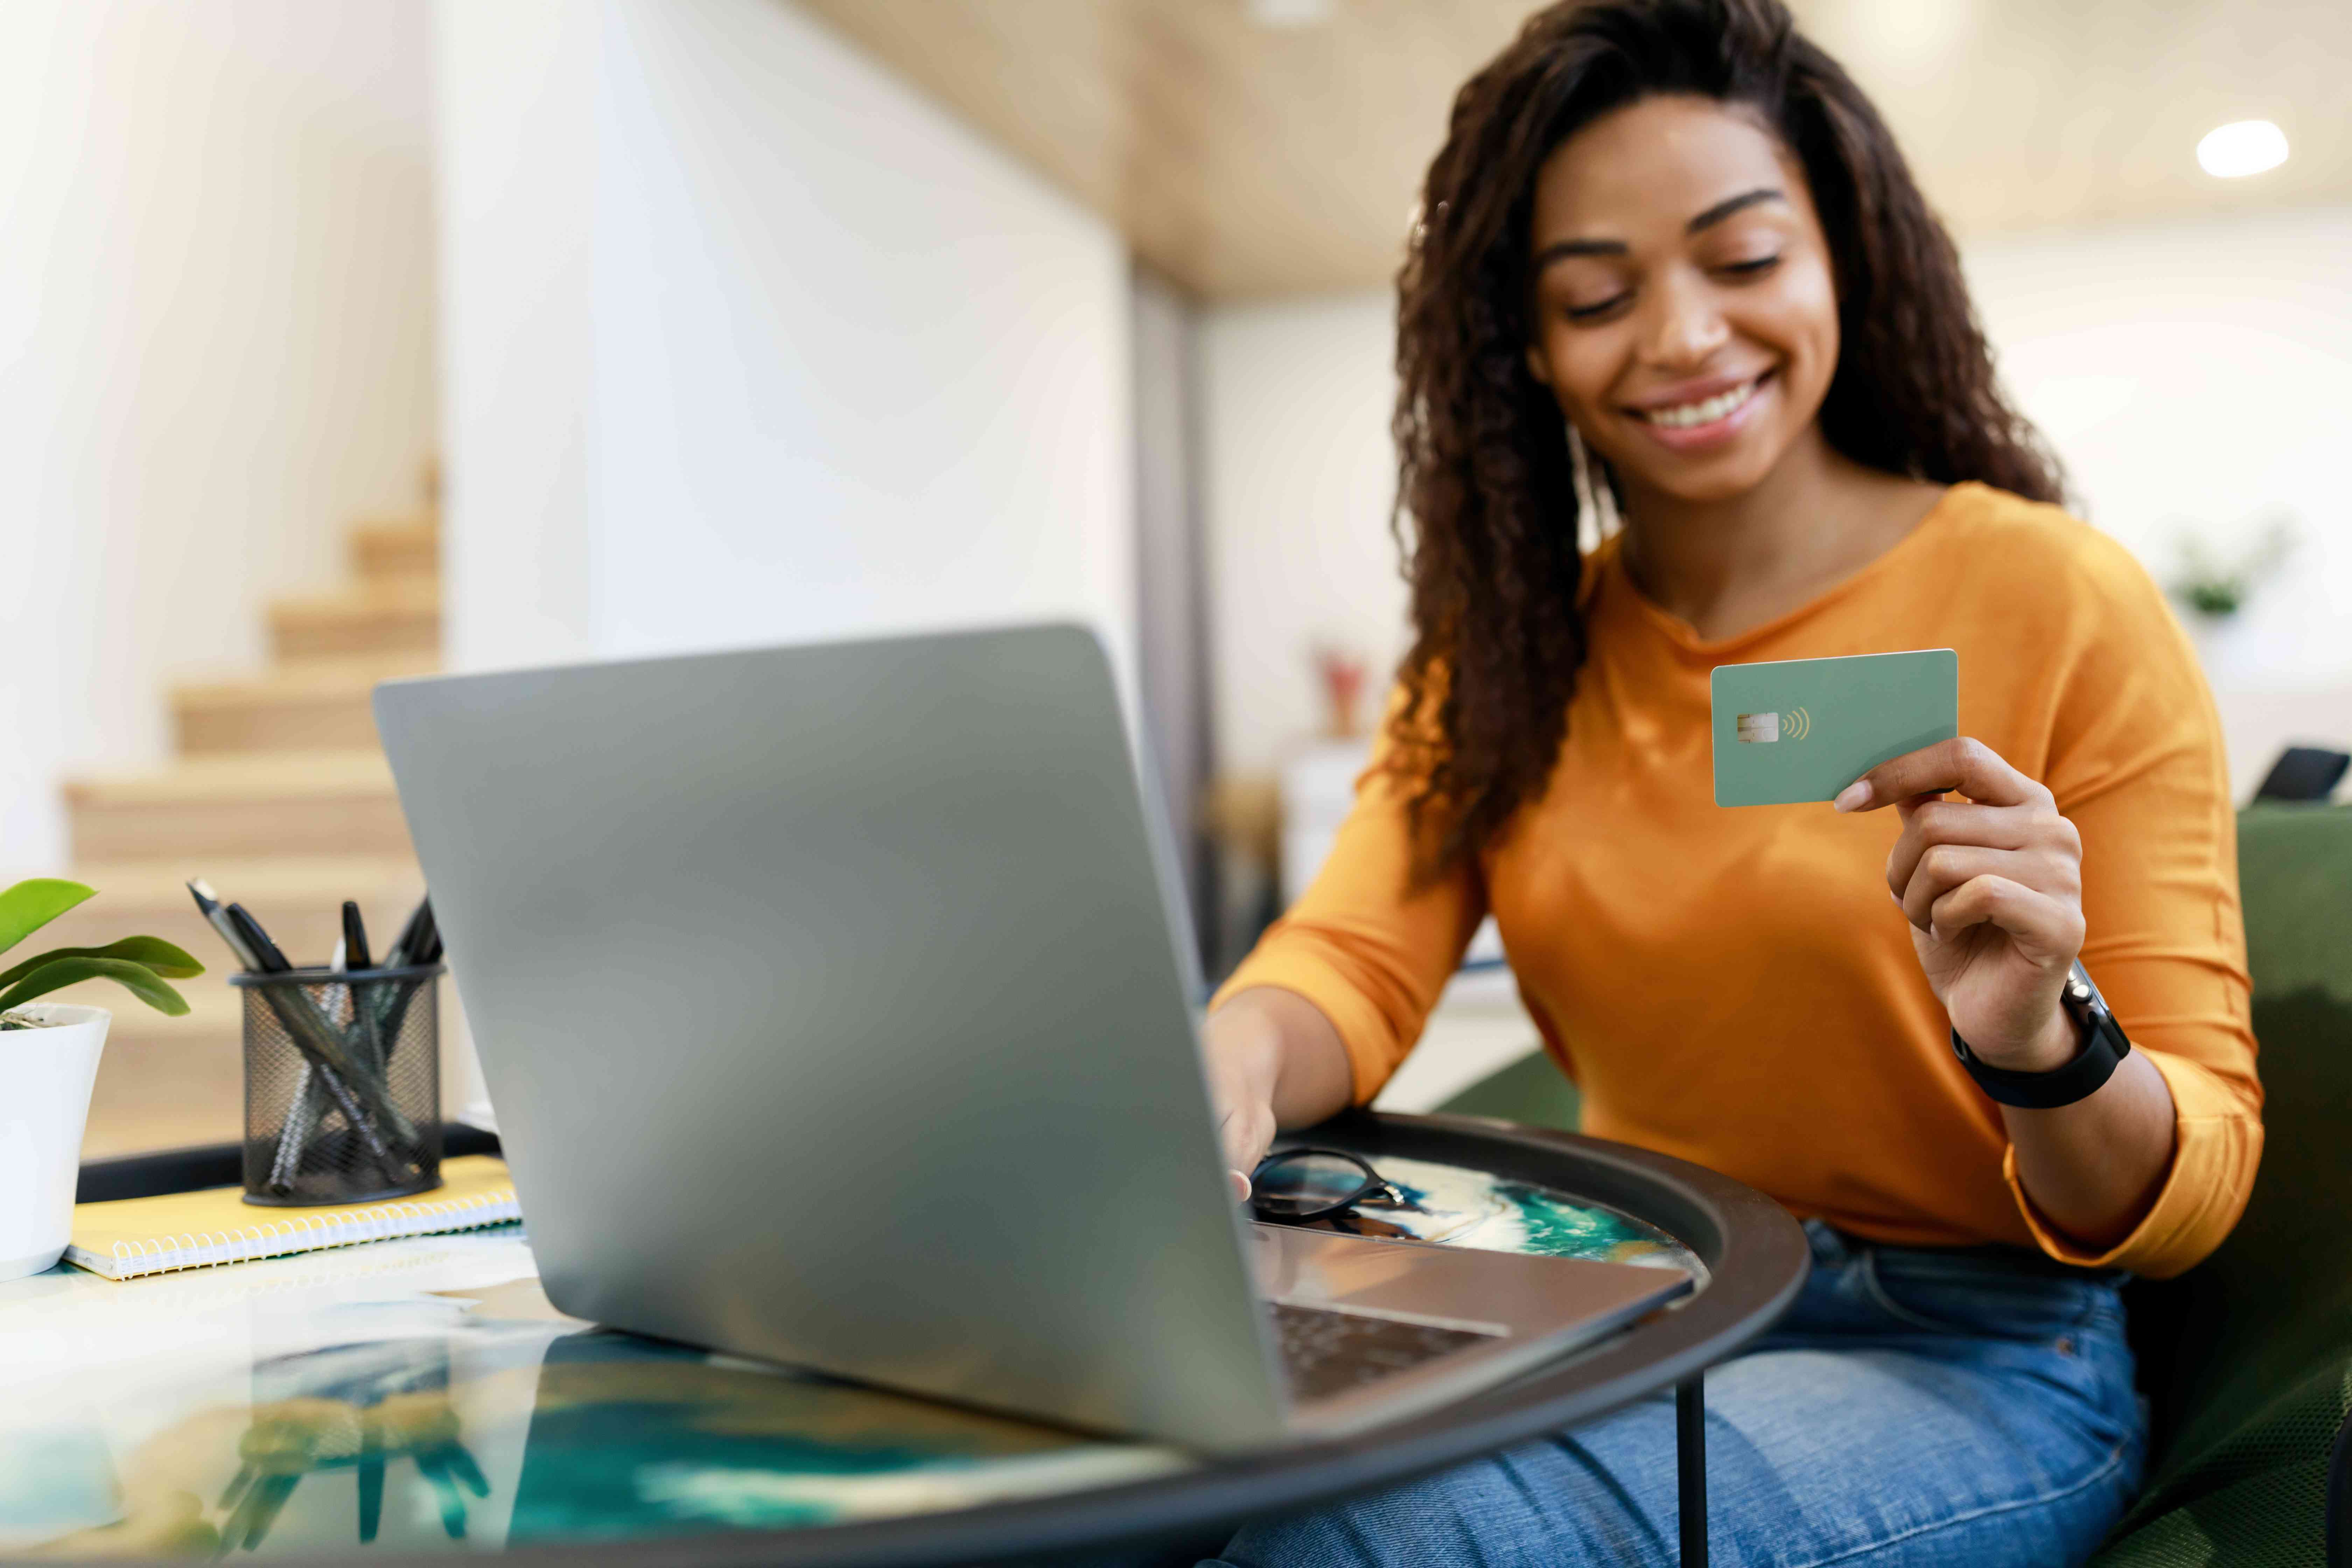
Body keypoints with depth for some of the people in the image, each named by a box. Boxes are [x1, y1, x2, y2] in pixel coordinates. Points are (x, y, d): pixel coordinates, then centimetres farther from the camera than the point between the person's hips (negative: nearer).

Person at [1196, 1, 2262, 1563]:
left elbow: (2191, 1192, -10)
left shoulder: (2064, 604, -11)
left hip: (1972, 1359, -3)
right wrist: (1235, 1055, -32)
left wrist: (2035, 1047, -33)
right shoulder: (1513, 640, 4)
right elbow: (1354, 956, -9)